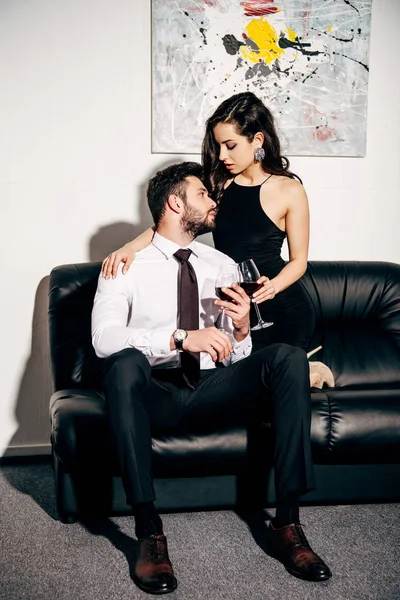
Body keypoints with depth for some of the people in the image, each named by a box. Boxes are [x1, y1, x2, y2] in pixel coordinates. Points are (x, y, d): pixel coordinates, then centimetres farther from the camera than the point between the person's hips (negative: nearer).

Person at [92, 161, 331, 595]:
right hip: (155, 393, -3)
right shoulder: (127, 266, 4)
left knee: (288, 357, -21)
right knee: (126, 362, -36)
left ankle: (286, 524, -21)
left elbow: (237, 357, 14)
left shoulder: (222, 266, 16)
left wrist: (241, 328, -10)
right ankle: (149, 532, -29)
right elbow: (104, 338, -14)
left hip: (212, 390, 4)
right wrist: (181, 338, -26)